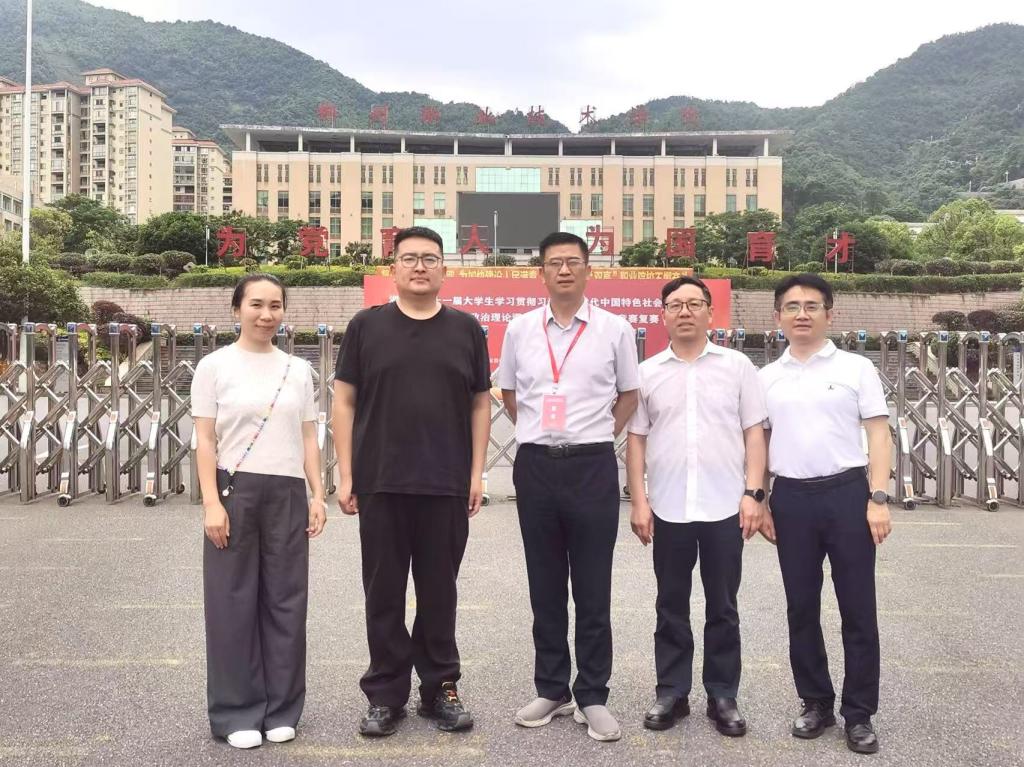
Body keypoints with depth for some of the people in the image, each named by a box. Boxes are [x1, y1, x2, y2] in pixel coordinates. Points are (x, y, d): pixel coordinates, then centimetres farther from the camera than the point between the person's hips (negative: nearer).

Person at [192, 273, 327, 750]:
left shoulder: (298, 370, 10)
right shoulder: (215, 367, 0)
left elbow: (308, 438, 12)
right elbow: (205, 441, -3)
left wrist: (317, 495, 4)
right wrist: (211, 502, -11)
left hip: (287, 493, 3)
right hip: (235, 490, -3)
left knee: (286, 600, 6)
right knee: (234, 601, 2)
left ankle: (281, 709, 19)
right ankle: (237, 713, 15)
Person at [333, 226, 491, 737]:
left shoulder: (466, 329, 7)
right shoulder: (366, 326, 4)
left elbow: (479, 404, 8)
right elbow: (344, 401, 3)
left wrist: (477, 473, 1)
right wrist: (345, 475, -3)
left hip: (447, 485, 1)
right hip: (380, 484, 0)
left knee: (439, 591, 10)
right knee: (384, 593, 7)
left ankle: (440, 688, 24)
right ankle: (386, 694, 20)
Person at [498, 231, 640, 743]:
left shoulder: (614, 329, 0)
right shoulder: (520, 329, 5)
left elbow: (629, 395, 10)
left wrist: (597, 436, 5)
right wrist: (536, 432, 10)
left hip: (592, 466, -2)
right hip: (535, 465, 2)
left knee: (593, 590, 4)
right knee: (545, 587, 11)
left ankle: (592, 696, 17)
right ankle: (551, 689, 24)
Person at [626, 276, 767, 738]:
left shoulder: (737, 366, 3)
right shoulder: (648, 372, 6)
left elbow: (754, 433, 3)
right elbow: (636, 439, 5)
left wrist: (754, 493, -6)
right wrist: (639, 501, -1)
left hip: (725, 508, -1)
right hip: (668, 509, 1)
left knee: (722, 608, 9)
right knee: (671, 606, 10)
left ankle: (722, 695, 20)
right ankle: (671, 692, 22)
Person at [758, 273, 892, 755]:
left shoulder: (856, 368, 1)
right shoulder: (767, 378, 9)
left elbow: (878, 435, -1)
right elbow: (759, 442, 12)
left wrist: (877, 498, -10)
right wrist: (758, 502, 7)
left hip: (847, 493, -2)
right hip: (791, 498, 3)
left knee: (857, 608, 3)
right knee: (801, 607, 10)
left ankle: (860, 714, 16)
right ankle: (816, 703, 25)